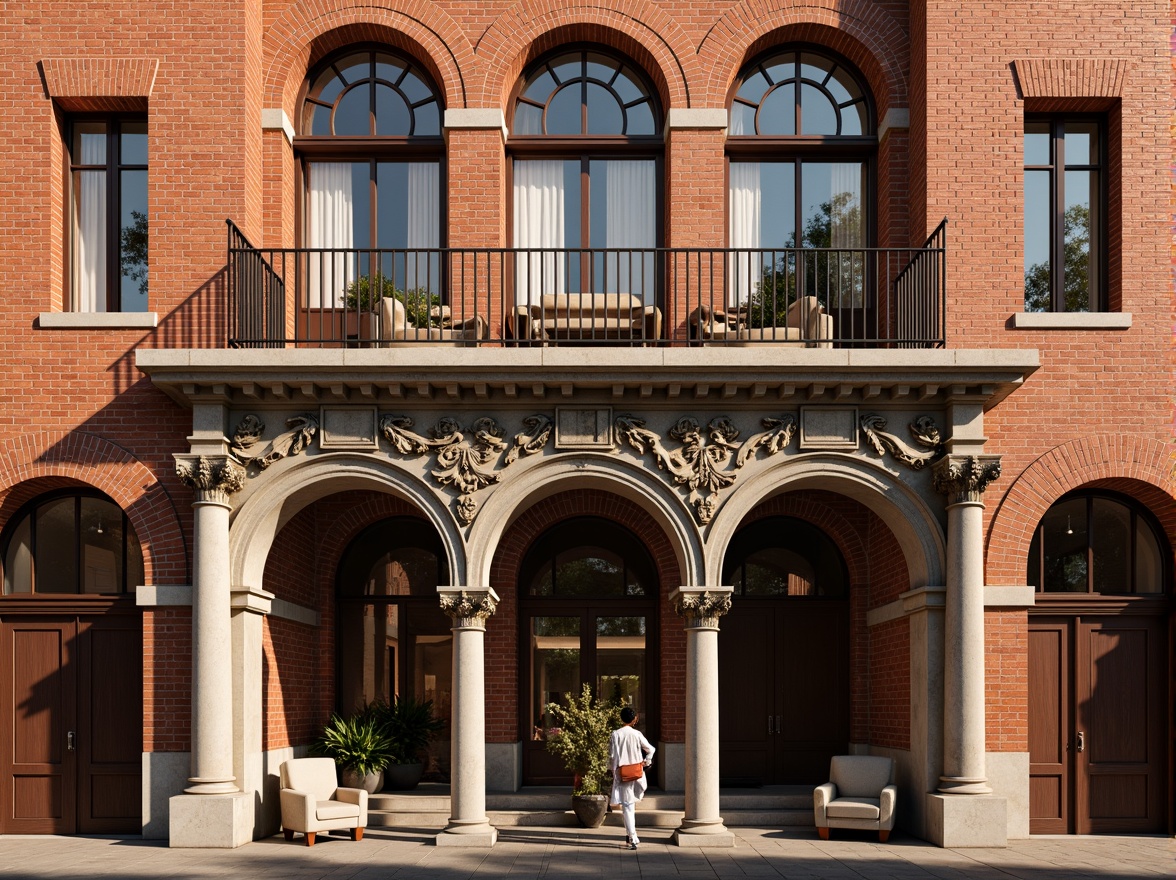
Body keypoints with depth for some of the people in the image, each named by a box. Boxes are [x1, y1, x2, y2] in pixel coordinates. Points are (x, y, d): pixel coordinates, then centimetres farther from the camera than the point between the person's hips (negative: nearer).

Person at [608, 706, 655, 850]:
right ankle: (630, 835, 23)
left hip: (621, 774, -2)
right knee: (631, 804, 19)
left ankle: (633, 839, -9)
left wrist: (613, 771, 5)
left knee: (627, 806, -2)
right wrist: (646, 762, 13)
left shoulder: (615, 734, -7)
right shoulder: (637, 734, -3)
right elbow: (650, 749, -1)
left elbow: (612, 756, -6)